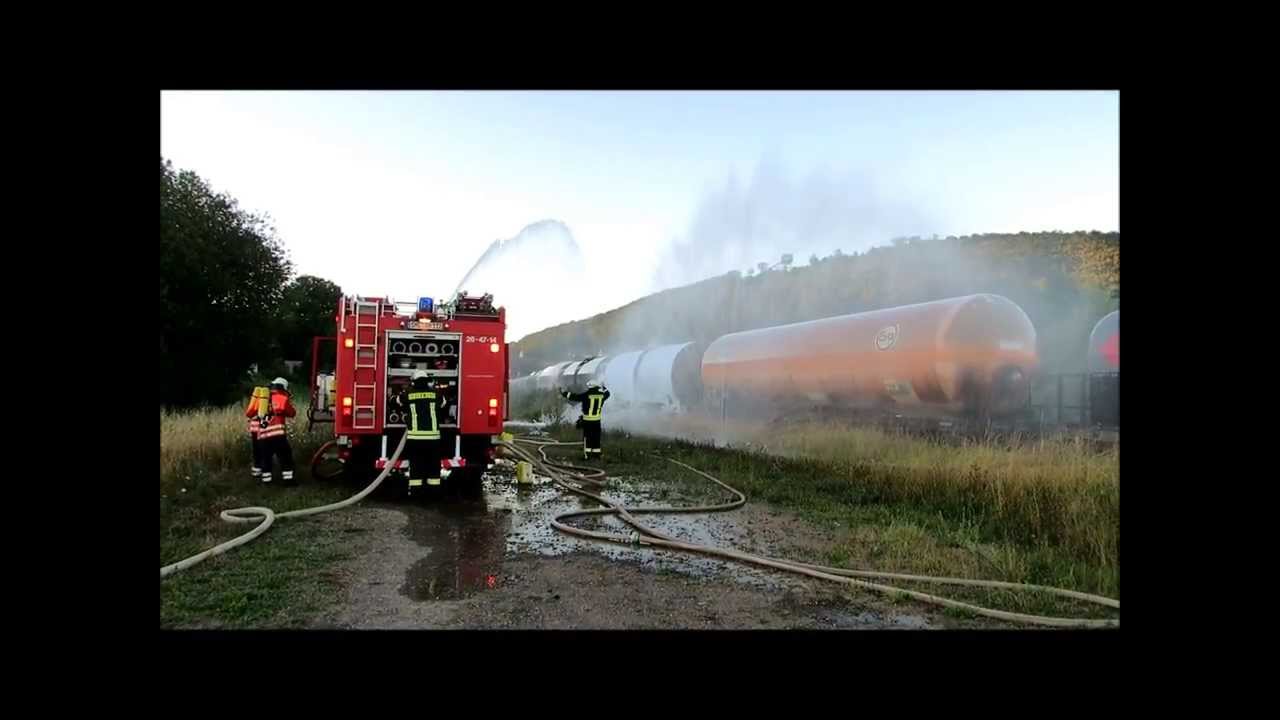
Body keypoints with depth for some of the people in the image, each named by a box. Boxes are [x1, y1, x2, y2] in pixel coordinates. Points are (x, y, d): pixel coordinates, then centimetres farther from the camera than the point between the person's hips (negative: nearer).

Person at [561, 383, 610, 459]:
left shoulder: (586, 395, -12)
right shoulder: (601, 395, 1)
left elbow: (574, 396, -9)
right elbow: (607, 393, 25)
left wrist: (564, 393, 0)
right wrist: (603, 387, 43)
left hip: (587, 420, -4)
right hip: (597, 420, 4)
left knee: (587, 437, 1)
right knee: (596, 437, 12)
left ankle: (587, 455, -1)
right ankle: (597, 454, 17)